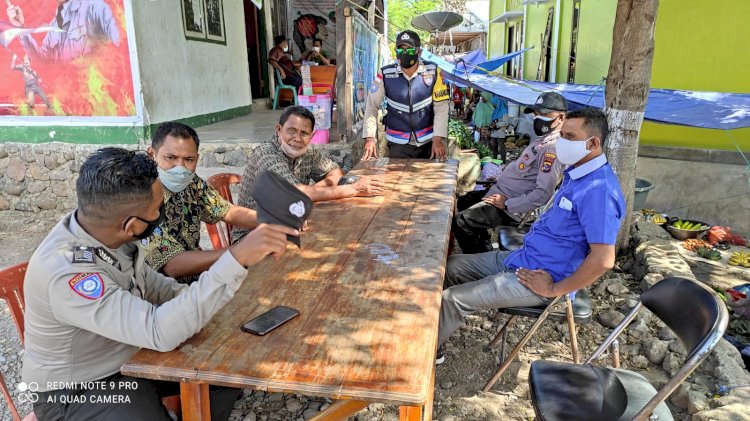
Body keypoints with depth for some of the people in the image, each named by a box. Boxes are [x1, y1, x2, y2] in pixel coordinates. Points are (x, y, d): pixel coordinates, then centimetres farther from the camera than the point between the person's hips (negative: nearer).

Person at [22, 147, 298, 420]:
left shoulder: (105, 233, -11)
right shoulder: (65, 272, -35)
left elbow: (143, 280, 9)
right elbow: (160, 332, -42)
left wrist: (197, 302, -7)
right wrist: (237, 259, -48)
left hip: (130, 355, 7)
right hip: (78, 390, -7)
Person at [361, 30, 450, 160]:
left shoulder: (433, 72, -7)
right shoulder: (386, 74, -7)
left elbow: (441, 107, -7)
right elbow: (372, 106, -3)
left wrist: (437, 139, -14)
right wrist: (369, 138, -11)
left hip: (427, 143, 1)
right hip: (397, 144, 0)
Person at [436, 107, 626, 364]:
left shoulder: (599, 190, -25)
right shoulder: (577, 173, 7)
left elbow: (603, 260, -30)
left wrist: (555, 290, -20)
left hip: (538, 277, -10)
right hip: (522, 257, 10)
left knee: (452, 299, -14)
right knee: (451, 267, 10)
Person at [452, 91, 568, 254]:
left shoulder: (552, 148, -23)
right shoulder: (542, 139, 9)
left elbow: (543, 194, -30)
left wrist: (507, 204, -24)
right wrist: (501, 179, 15)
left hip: (510, 209, -11)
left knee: (460, 222, -18)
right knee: (463, 202, 23)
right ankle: (484, 250, 25)